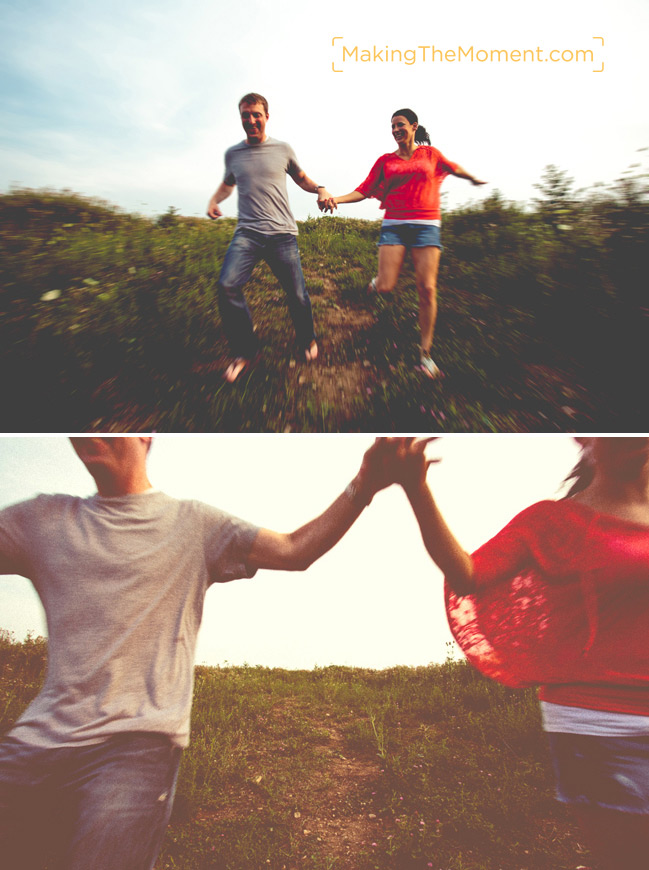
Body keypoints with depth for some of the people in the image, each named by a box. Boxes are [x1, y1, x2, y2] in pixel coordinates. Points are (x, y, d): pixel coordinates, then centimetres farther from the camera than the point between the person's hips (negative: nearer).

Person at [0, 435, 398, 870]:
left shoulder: (193, 522, 3)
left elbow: (295, 551, -4)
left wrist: (363, 486, -16)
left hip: (138, 739, -2)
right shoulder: (39, 519, 10)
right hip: (38, 737, 3)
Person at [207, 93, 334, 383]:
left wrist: (320, 189, 2)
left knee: (296, 294, -5)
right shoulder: (232, 153, 15)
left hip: (282, 233, -1)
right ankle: (244, 351, -7)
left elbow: (301, 179, 23)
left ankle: (307, 340, 25)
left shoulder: (283, 150, 10)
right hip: (247, 232, 1)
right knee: (227, 286, -21)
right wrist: (214, 200, 10)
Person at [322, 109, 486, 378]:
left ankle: (425, 352, -2)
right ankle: (377, 279, 28)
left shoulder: (430, 153, 11)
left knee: (427, 289, -10)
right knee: (386, 288, -14)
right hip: (394, 225, 0)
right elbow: (364, 190, 4)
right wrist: (336, 199, -12)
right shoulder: (385, 160, 10)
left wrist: (473, 179, 45)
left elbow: (453, 168, 29)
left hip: (426, 225, 0)